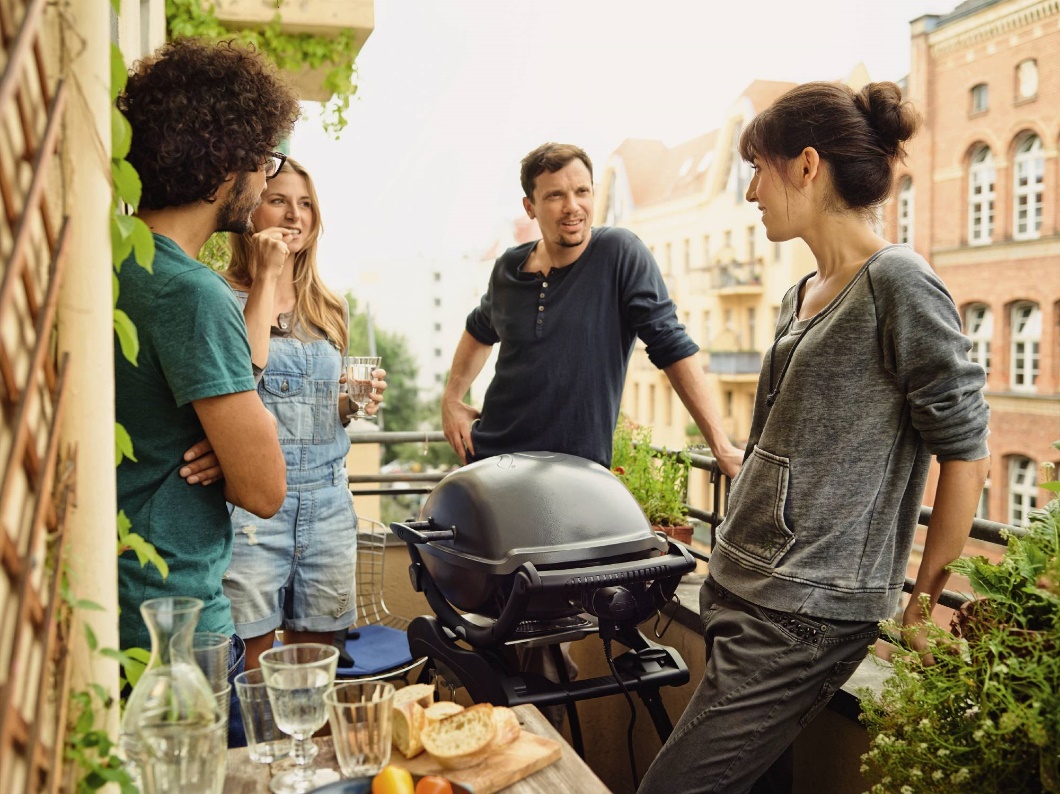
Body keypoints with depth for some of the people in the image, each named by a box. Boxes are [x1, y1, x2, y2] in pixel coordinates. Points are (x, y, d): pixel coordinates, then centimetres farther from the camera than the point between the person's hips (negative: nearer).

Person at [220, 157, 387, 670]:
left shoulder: (331, 310, 15)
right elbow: (243, 372, -22)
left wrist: (355, 403, 2)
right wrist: (267, 277, -14)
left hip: (327, 499, 5)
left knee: (315, 662, 12)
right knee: (250, 663, 0)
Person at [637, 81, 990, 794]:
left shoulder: (898, 283, -12)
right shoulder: (799, 298, 14)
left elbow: (967, 455, -11)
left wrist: (926, 599, -4)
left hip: (806, 616, -8)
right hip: (740, 594, 8)